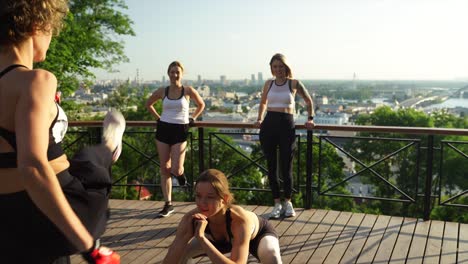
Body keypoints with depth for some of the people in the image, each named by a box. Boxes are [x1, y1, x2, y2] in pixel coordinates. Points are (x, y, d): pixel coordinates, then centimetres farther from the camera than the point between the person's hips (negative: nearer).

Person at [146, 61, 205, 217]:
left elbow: (201, 105, 13)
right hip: (163, 130, 2)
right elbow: (148, 104, 19)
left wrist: (193, 118, 6)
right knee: (165, 169, 3)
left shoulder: (188, 91, -3)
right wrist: (158, 118, 10)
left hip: (180, 131, -2)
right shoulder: (162, 92, 3)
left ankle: (181, 173, 29)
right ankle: (168, 204, 12)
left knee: (176, 170, -10)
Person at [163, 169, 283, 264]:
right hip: (223, 239, 3)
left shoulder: (240, 219, -46)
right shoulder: (191, 218, -34)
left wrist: (201, 238, -55)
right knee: (179, 253, -12)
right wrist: (187, 235, -48)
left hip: (260, 234, -3)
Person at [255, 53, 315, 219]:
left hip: (286, 125, -3)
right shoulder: (268, 84, 11)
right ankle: (277, 204, 15)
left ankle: (288, 202, 20)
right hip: (269, 125, 3)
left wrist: (310, 118, 15)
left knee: (286, 167, 1)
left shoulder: (294, 83, 2)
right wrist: (260, 119, 19)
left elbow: (308, 101, 16)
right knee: (271, 166, 4)